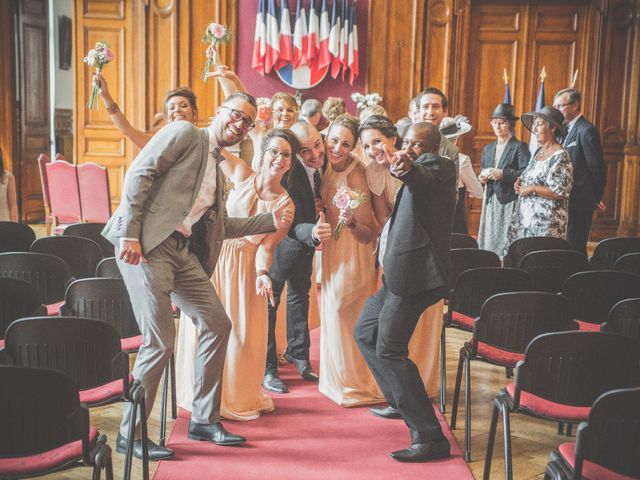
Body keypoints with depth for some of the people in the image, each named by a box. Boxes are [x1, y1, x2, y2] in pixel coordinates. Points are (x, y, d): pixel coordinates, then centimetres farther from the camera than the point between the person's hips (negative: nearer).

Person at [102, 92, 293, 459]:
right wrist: (130, 233, -18)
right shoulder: (183, 133, 0)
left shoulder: (218, 170, 23)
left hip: (184, 252, 9)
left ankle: (204, 420, 22)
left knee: (218, 325, 7)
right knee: (161, 341, -9)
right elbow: (138, 173, -10)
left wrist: (271, 221, 18)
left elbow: (220, 225, 25)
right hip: (147, 245, -9)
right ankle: (129, 433, 8)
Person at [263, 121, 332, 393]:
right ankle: (267, 368, 15)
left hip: (306, 241, 8)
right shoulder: (290, 175, -35)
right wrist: (312, 233, -60)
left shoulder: (324, 163, -17)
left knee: (300, 295, 21)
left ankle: (298, 354, 40)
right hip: (280, 242, -7)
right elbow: (292, 225, -41)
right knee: (268, 302, 3)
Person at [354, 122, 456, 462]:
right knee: (365, 333, 19)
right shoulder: (420, 168, 23)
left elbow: (425, 178, -34)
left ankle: (430, 437, -8)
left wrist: (408, 168, -54)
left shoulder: (437, 165, -9)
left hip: (415, 273, -11)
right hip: (398, 274, 11)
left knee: (388, 349, -12)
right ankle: (402, 403, 27)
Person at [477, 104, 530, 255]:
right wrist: (482, 178, 0)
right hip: (490, 201, 6)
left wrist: (503, 174, -20)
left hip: (510, 202, -6)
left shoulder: (520, 146, -2)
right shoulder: (488, 149, 18)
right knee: (489, 239, 4)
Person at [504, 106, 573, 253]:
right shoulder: (539, 152, 14)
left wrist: (532, 189, -15)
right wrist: (520, 183, 5)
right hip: (525, 218, 8)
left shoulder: (560, 157, -11)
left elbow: (560, 192, -18)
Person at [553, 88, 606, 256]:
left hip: (580, 202, -9)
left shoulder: (586, 130, -12)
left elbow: (597, 168, -13)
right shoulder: (568, 129, 16)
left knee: (575, 248, -7)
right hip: (569, 201, 9)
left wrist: (595, 199, -6)